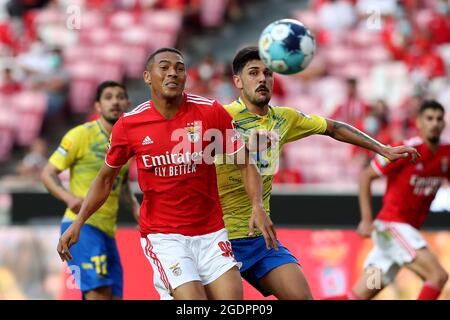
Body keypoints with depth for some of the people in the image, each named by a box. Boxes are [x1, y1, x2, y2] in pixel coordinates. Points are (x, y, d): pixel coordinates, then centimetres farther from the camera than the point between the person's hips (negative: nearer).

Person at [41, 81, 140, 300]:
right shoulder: (82, 134, -6)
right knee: (99, 291, -23)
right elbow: (48, 173, -5)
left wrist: (134, 206, 11)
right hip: (81, 225, -8)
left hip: (108, 231, 8)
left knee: (114, 295, 3)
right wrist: (69, 197, -23)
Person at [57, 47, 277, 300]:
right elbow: (106, 178, 10)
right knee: (193, 300, -19)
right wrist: (78, 223, 2)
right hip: (163, 236, -2)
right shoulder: (128, 124, -4)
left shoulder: (211, 112, -5)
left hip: (211, 233, 2)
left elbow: (246, 165, -1)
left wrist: (258, 207, -17)